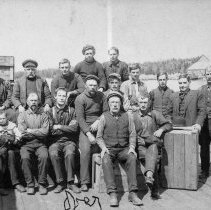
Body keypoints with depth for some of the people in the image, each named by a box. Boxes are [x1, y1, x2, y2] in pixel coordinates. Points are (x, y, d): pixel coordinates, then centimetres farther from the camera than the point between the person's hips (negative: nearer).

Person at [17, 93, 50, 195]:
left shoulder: (43, 115, 11)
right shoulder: (22, 115, 11)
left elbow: (45, 132, -5)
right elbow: (22, 132, -4)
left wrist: (30, 131, -4)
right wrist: (38, 132, -3)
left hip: (40, 144, 0)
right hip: (26, 144, 0)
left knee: (44, 156, -30)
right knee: (25, 157, -30)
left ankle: (42, 184, -18)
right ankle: (30, 184, -16)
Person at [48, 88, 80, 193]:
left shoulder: (71, 110, 10)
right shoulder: (51, 111, 9)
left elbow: (74, 128, -2)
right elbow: (49, 130, 1)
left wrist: (59, 127, -5)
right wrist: (67, 128, -3)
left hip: (69, 141, 0)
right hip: (55, 141, 0)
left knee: (69, 154, -32)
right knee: (53, 154, -31)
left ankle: (70, 182, -19)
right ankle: (60, 183, -18)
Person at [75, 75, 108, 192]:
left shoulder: (101, 96, 11)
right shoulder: (80, 99, 0)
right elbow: (80, 118, -8)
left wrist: (98, 121, -10)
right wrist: (88, 134, -17)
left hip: (99, 127, 3)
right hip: (85, 128, -3)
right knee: (85, 149, -26)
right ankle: (84, 182, -17)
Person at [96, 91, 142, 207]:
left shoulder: (127, 116, 9)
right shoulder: (104, 117, 6)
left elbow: (132, 134, 8)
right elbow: (99, 137, 7)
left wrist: (132, 147, -8)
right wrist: (104, 147, -10)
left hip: (124, 149, 1)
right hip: (109, 149, -1)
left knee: (132, 157, -31)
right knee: (106, 160, -34)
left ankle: (132, 193, -31)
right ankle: (112, 194, -34)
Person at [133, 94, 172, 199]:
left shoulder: (155, 114, 17)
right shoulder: (133, 116, 14)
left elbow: (169, 124, 17)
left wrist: (161, 129, -3)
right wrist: (140, 140, -8)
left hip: (153, 144, 0)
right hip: (140, 146, 0)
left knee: (152, 150, -36)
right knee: (152, 158, -30)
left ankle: (149, 175, -59)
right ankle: (155, 189, -35)